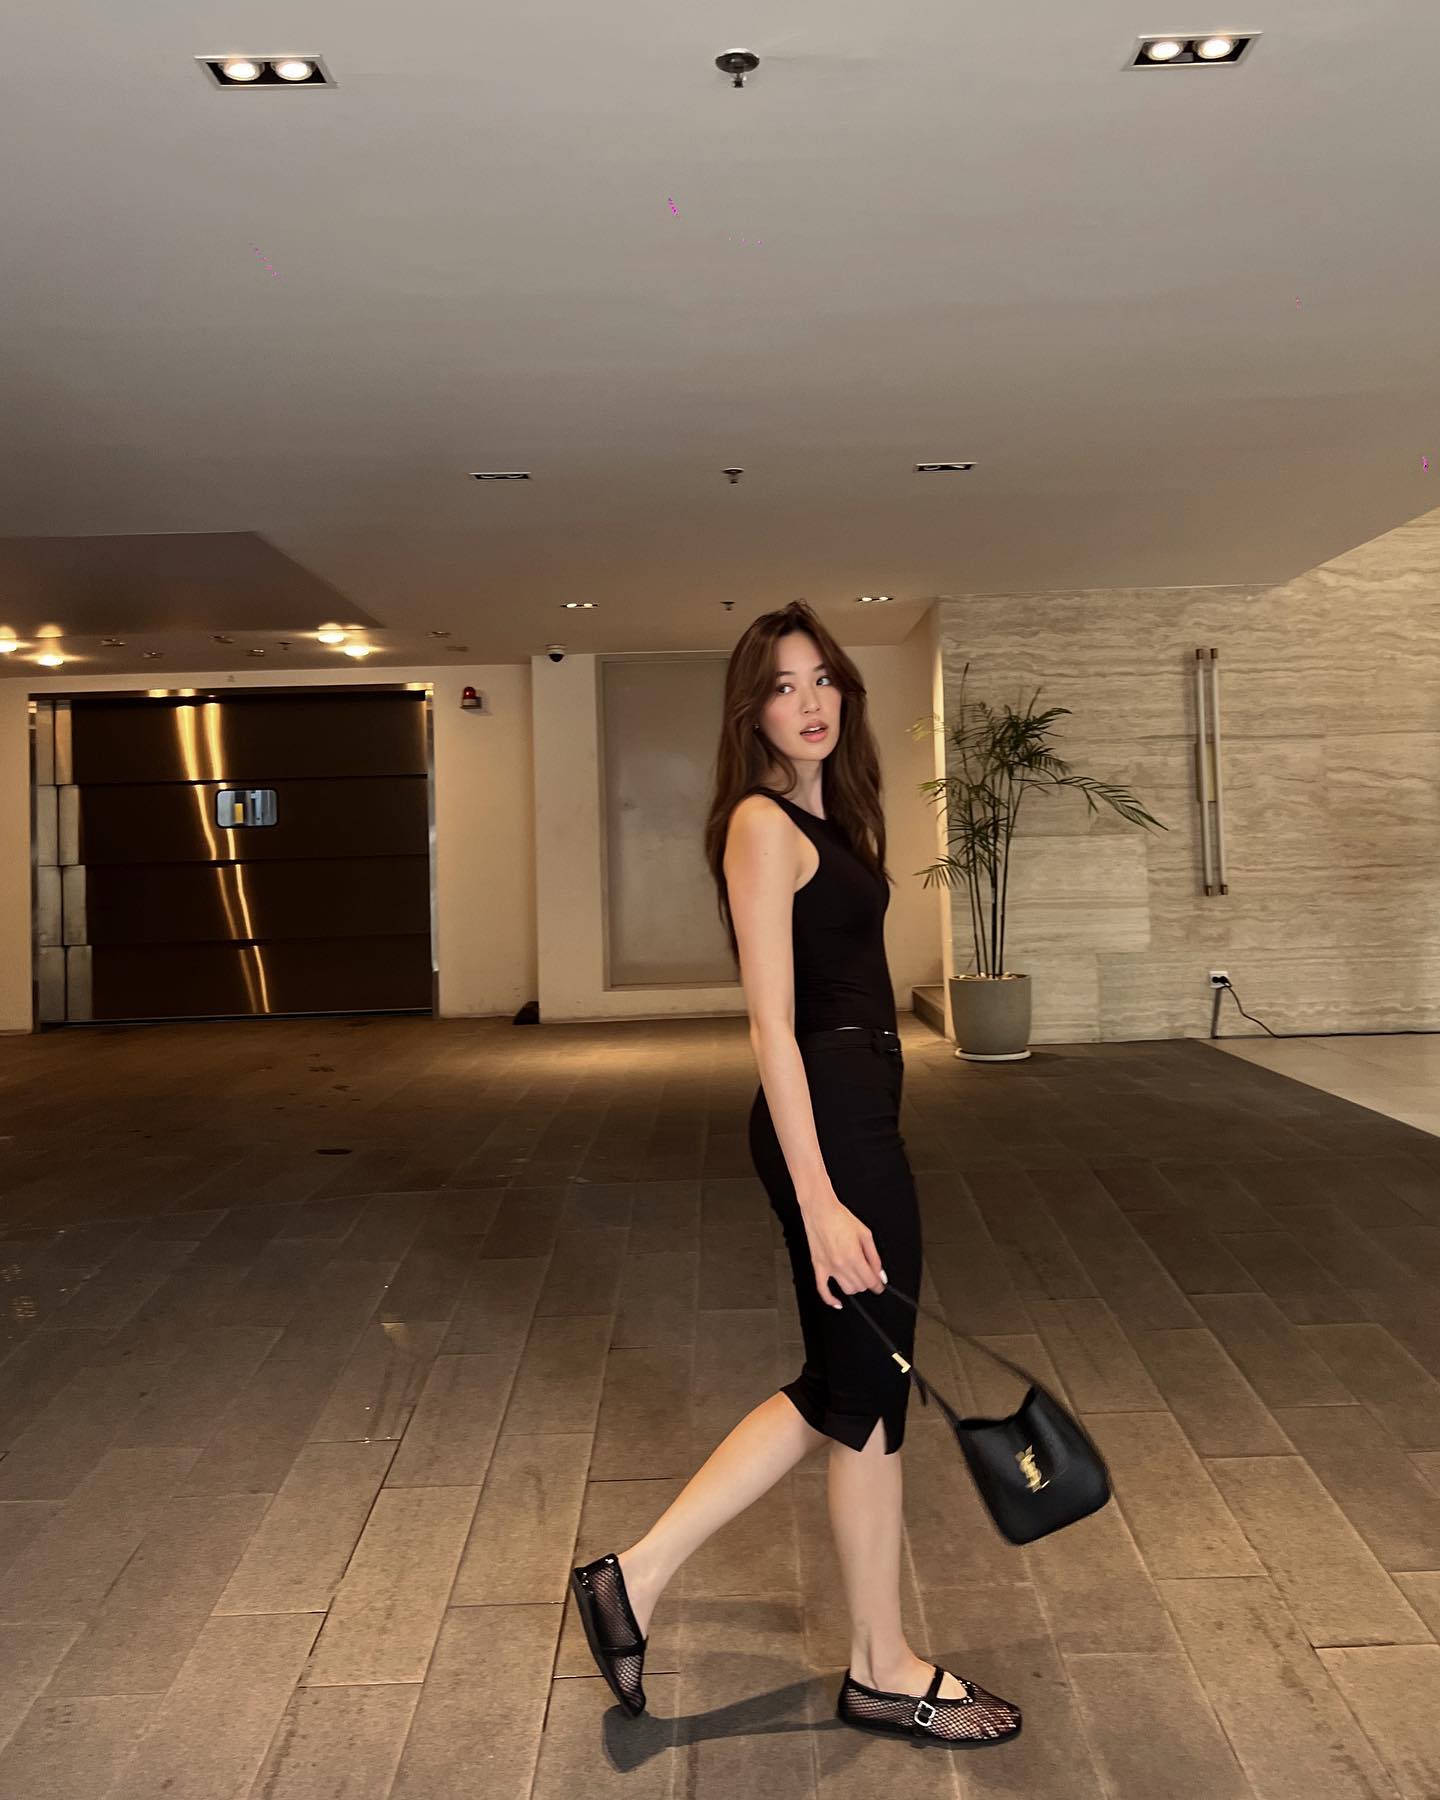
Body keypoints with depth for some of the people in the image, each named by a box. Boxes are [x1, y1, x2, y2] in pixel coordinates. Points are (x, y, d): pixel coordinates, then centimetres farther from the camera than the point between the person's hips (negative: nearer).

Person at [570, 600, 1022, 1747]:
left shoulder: (824, 816, 15)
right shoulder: (763, 823, -13)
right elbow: (773, 1024, -19)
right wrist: (819, 1202, -22)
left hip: (857, 1110, 10)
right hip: (829, 1122, -10)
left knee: (840, 1386, 17)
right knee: (870, 1390, 6)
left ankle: (636, 1579, 25)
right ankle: (883, 1671, 29)